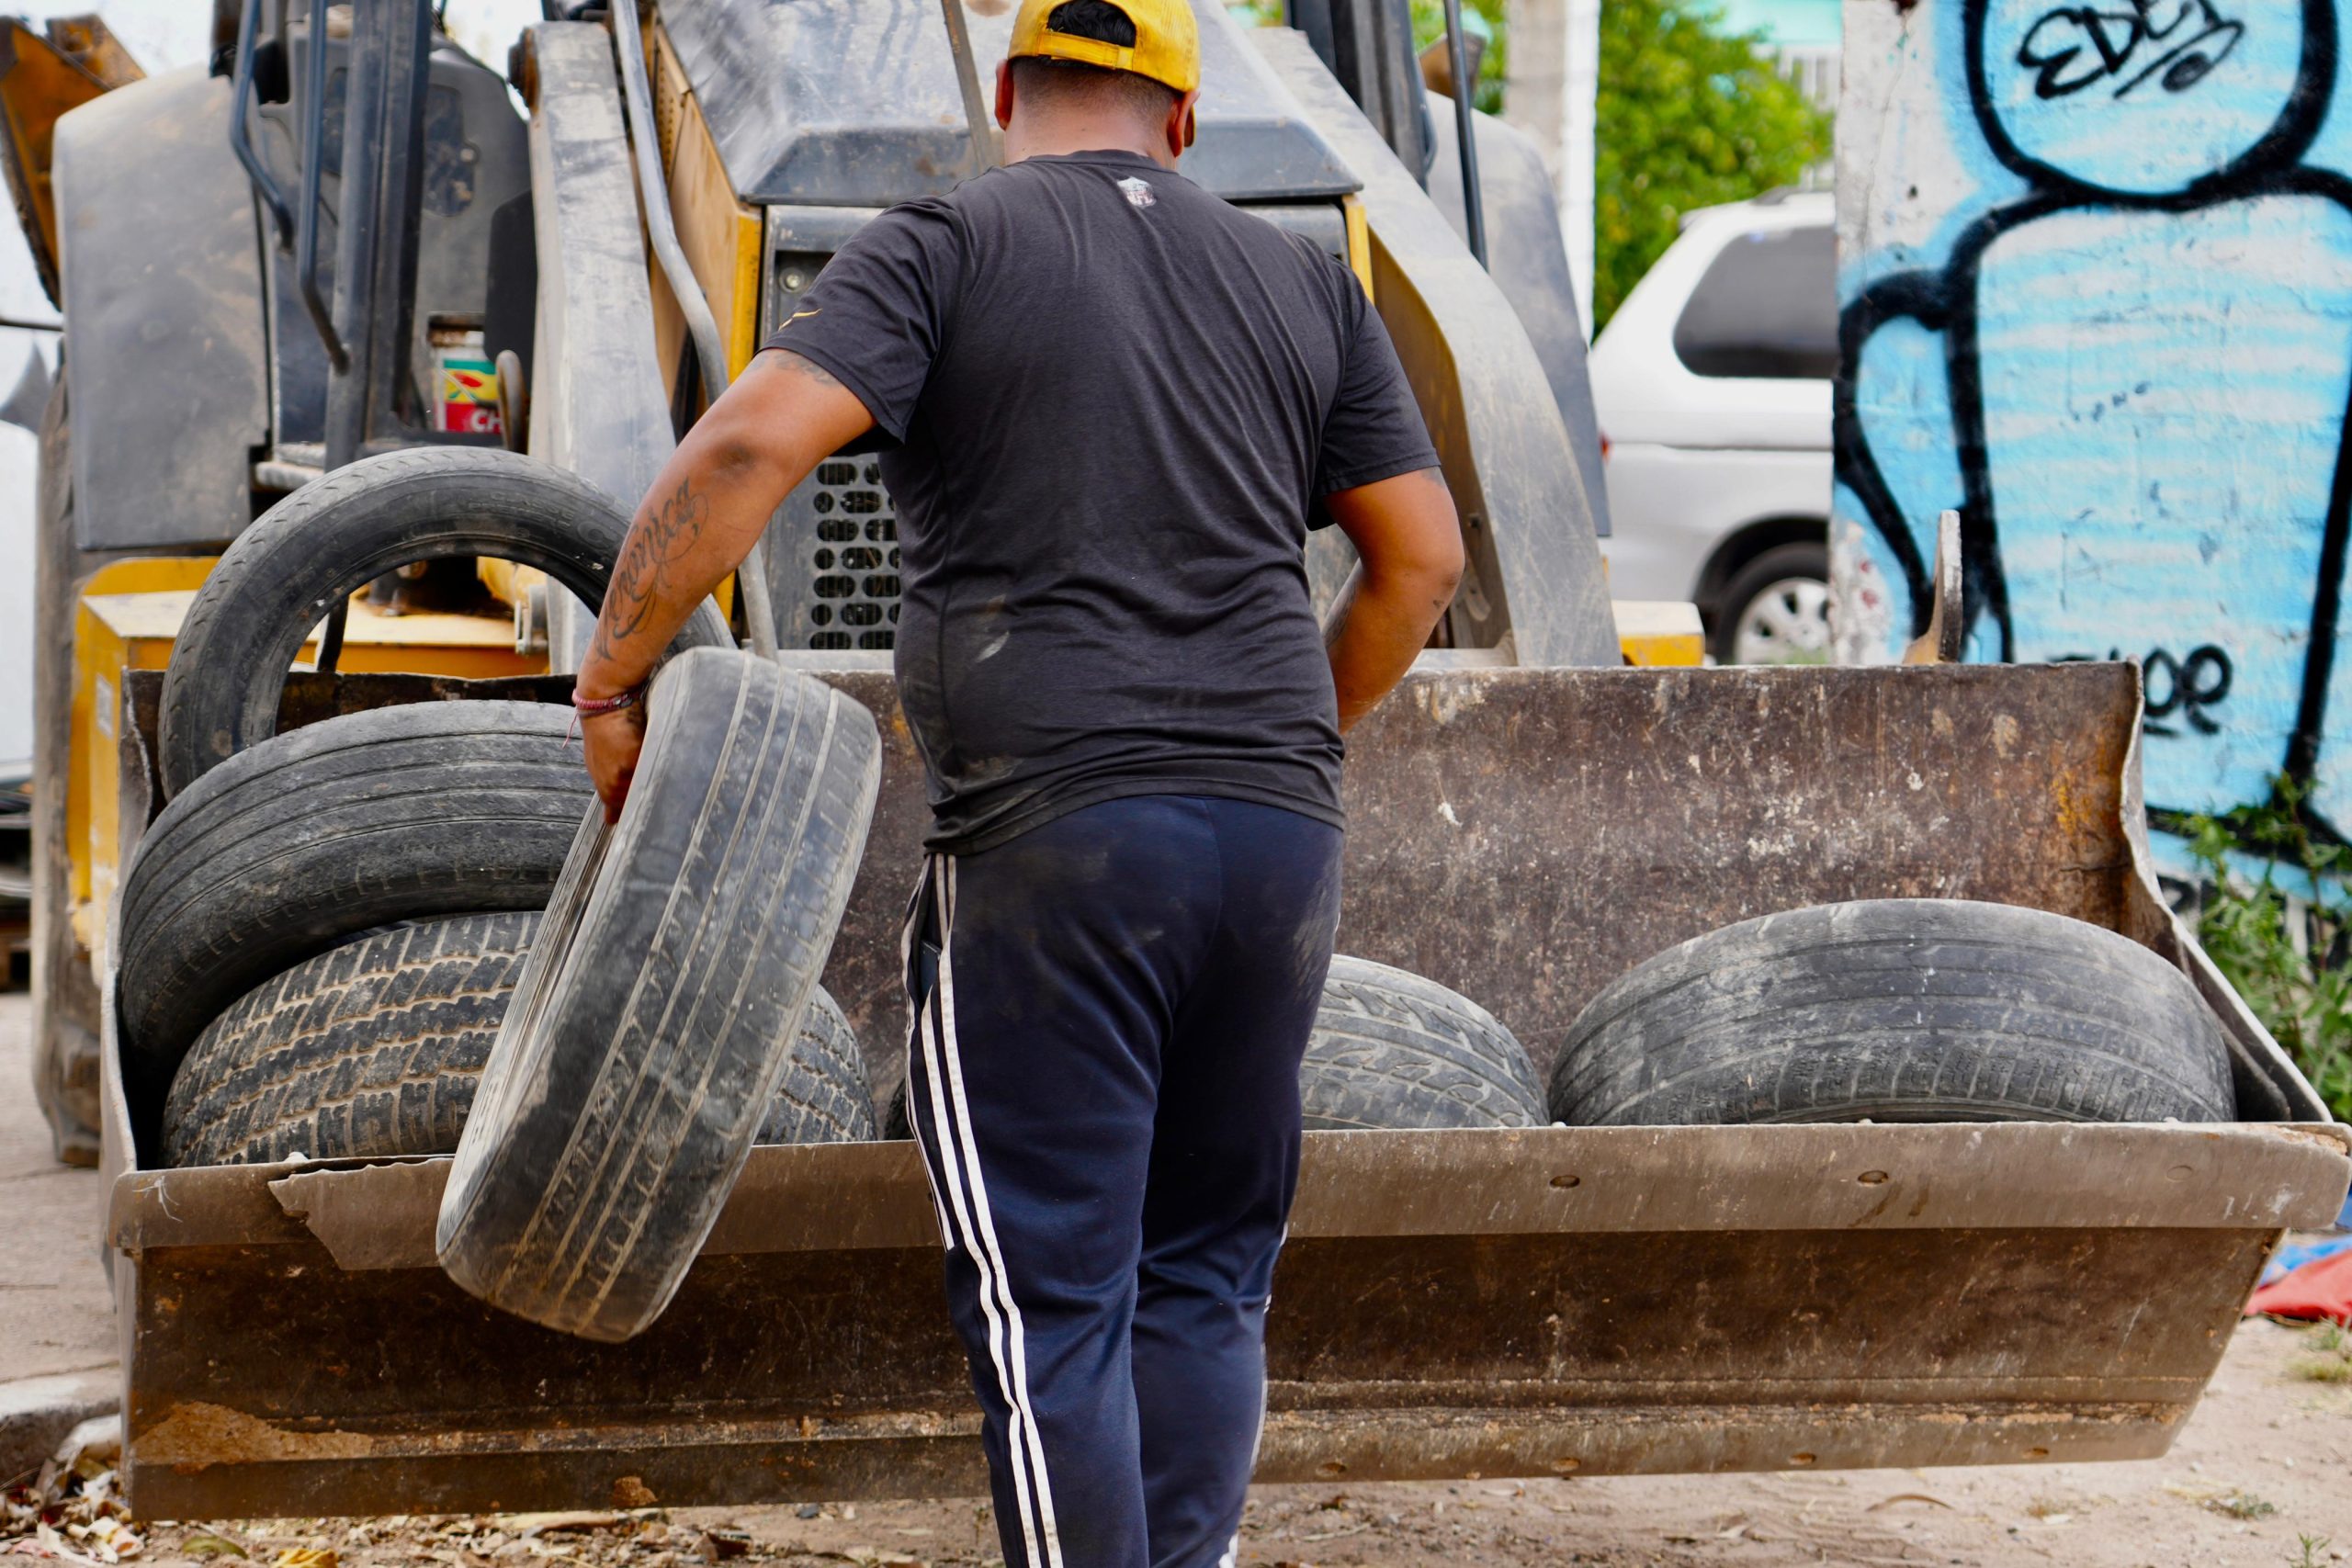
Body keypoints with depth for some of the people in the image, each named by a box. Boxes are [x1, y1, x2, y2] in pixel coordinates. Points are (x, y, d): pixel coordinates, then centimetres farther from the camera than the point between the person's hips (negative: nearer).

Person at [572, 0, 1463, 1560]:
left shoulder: (942, 249, 2)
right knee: (1204, 1277, 15)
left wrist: (611, 675, -4)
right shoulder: (1304, 282, 15)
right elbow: (1423, 559, 15)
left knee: (1052, 1300, 0)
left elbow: (750, 445, -13)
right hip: (1281, 837, 4)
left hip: (1050, 840, -4)